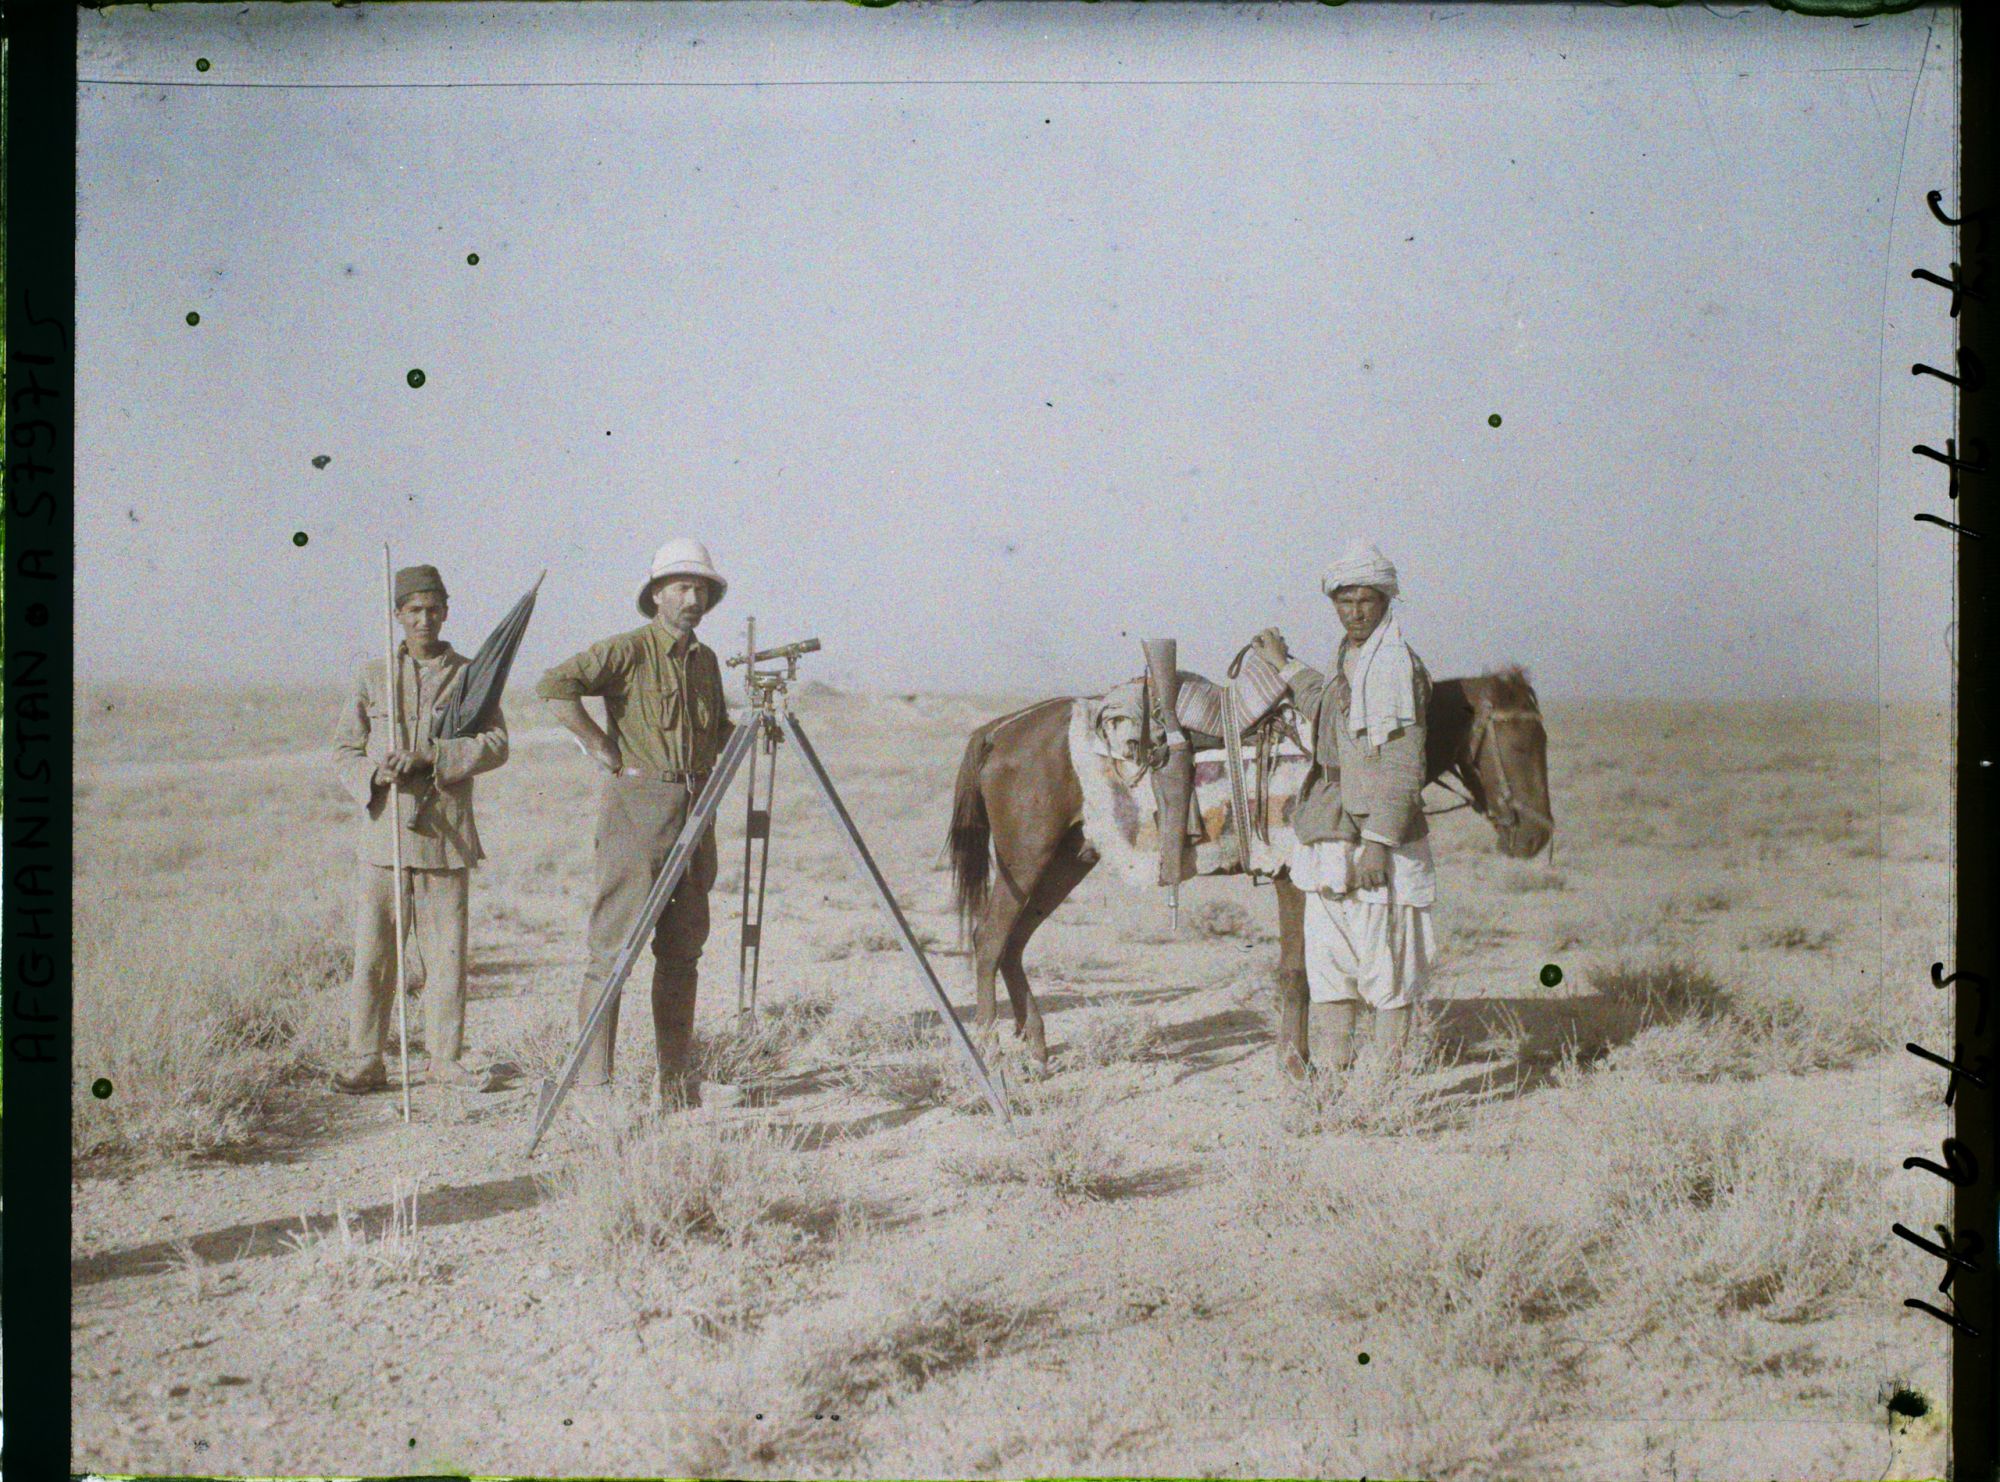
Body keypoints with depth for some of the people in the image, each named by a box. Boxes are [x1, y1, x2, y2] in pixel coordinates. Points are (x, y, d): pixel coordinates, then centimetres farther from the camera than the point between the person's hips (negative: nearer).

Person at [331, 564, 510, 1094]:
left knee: (447, 953, 3)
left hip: (446, 836, 0)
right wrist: (374, 775, -12)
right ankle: (365, 1061, 8)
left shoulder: (470, 675, 8)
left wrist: (430, 757, -15)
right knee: (372, 954, 0)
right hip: (383, 832, 0)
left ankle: (446, 1059, 13)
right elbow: (343, 751, 10)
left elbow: (496, 743, -2)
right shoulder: (372, 676, 10)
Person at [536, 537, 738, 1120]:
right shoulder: (627, 651, -6)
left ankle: (676, 1081, 17)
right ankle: (592, 1083, -6)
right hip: (637, 807, -7)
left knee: (683, 950, 10)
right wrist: (599, 747, -17)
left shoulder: (706, 660, 16)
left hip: (694, 809, 7)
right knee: (614, 945, -8)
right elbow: (556, 684, -19)